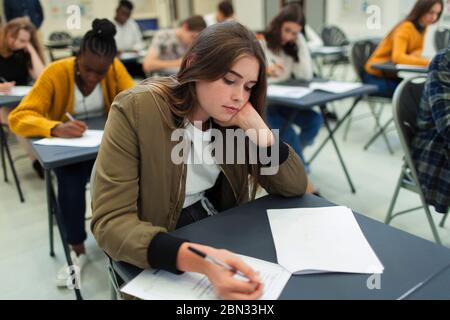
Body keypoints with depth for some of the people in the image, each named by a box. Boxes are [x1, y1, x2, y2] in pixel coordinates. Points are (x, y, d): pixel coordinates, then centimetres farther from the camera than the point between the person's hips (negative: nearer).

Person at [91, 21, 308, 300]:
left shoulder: (233, 118, -4)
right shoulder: (136, 111, -19)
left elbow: (295, 187, -4)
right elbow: (111, 221, -25)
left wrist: (260, 132, -20)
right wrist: (198, 259, -40)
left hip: (224, 236, 4)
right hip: (158, 261, -4)